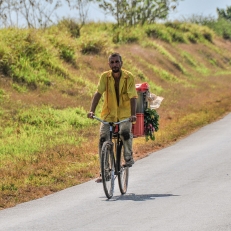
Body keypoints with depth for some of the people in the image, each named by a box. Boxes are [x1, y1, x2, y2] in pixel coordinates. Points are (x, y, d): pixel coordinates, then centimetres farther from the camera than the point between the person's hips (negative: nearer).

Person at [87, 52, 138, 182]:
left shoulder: (129, 77, -12)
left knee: (125, 132, -29)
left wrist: (133, 114, -35)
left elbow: (133, 97, -20)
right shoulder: (105, 77, -8)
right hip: (109, 113, 2)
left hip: (125, 113, -2)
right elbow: (98, 94, -16)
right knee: (103, 139, -11)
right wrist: (92, 111, -32)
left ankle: (129, 157, 0)